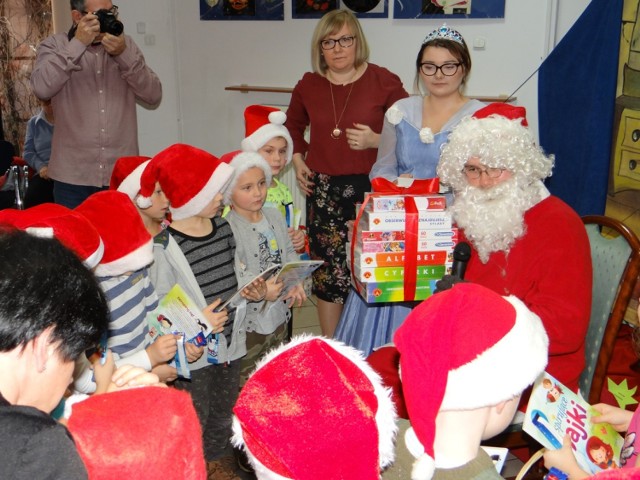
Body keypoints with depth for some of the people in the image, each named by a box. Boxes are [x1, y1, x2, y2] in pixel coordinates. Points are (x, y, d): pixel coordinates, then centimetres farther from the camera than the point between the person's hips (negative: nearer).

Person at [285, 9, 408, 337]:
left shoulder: (384, 82, -3)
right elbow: (293, 125, 26)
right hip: (323, 190, 3)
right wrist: (297, 159, 11)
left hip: (370, 187, -2)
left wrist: (376, 141, -14)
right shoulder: (308, 86, 8)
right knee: (327, 272, 6)